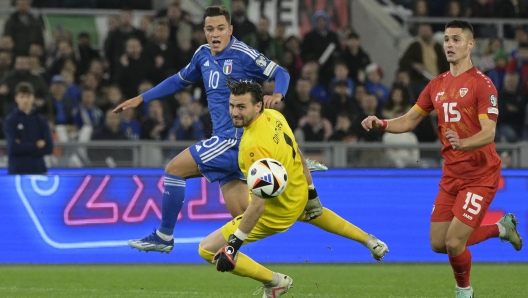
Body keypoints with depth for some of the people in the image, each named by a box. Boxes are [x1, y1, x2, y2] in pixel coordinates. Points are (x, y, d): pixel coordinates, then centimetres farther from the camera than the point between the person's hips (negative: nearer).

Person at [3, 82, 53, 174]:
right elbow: (13, 147, -9)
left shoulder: (41, 121, 8)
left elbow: (49, 147, 0)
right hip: (17, 170, -2)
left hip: (38, 169, 2)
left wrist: (23, 146, -7)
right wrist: (36, 145, -3)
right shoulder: (10, 121, 1)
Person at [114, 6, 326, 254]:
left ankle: (163, 237, 4)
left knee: (174, 169, -7)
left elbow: (281, 73, -9)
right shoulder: (203, 55, 12)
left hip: (235, 137, -7)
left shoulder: (243, 54, -11)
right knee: (242, 215, 1)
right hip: (226, 141, 7)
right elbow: (180, 80, 27)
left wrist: (277, 95, -31)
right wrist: (141, 99, 26)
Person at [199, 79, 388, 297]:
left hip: (276, 213, -9)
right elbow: (298, 155, 3)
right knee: (313, 213, 45)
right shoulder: (274, 116, -12)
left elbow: (258, 205, -36)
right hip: (299, 195, 9)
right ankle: (369, 241, 56)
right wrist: (311, 192, 16)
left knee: (207, 250, -6)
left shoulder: (254, 146, -36)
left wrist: (233, 245, -34)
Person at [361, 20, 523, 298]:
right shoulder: (437, 85, 8)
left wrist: (463, 143, -41)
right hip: (451, 174, 7)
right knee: (438, 244, 8)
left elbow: (488, 133, -22)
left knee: (454, 243, -13)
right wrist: (381, 123, -8)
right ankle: (501, 227, 29)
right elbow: (409, 121, 11)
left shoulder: (482, 84, -14)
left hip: (480, 175, -7)